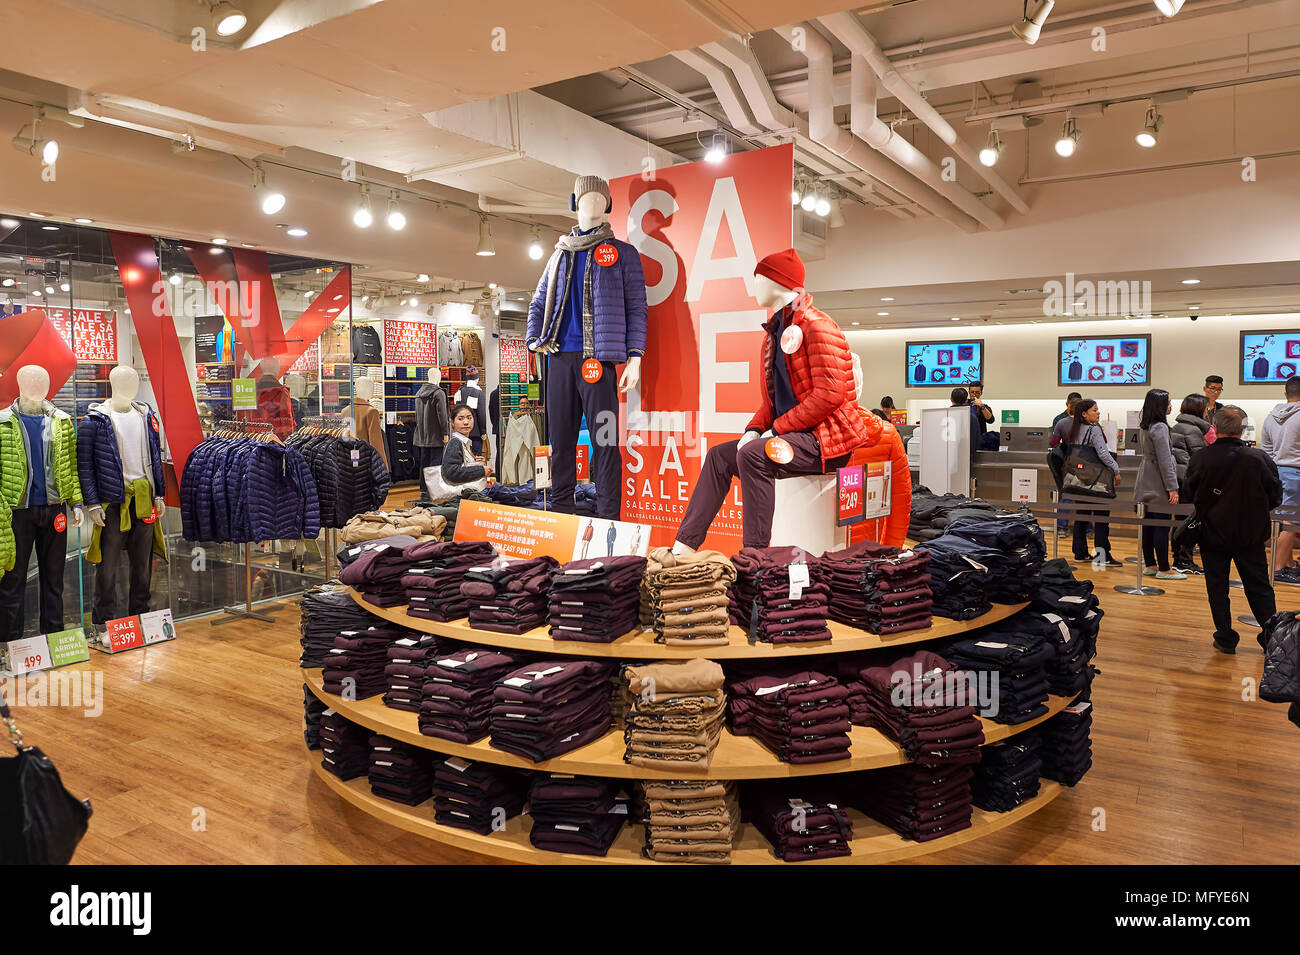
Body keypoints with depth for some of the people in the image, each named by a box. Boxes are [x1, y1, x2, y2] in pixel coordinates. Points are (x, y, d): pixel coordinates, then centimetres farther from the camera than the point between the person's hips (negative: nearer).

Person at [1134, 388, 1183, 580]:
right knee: (1162, 526, -4)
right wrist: (1172, 488, -17)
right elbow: (1164, 460, -18)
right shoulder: (1160, 427, -15)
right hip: (1158, 485, -9)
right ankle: (1163, 569, 1)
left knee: (1149, 525, 11)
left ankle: (1150, 565, 18)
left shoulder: (1149, 427, 12)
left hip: (1147, 485, 9)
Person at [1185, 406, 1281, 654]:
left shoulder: (1200, 459, -14)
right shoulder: (1260, 459, -12)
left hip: (1213, 534, -1)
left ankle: (1225, 639, 15)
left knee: (1217, 588, 11)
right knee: (1259, 587, 13)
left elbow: (1190, 494, 1)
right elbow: (1275, 497, 0)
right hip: (1251, 536, 1)